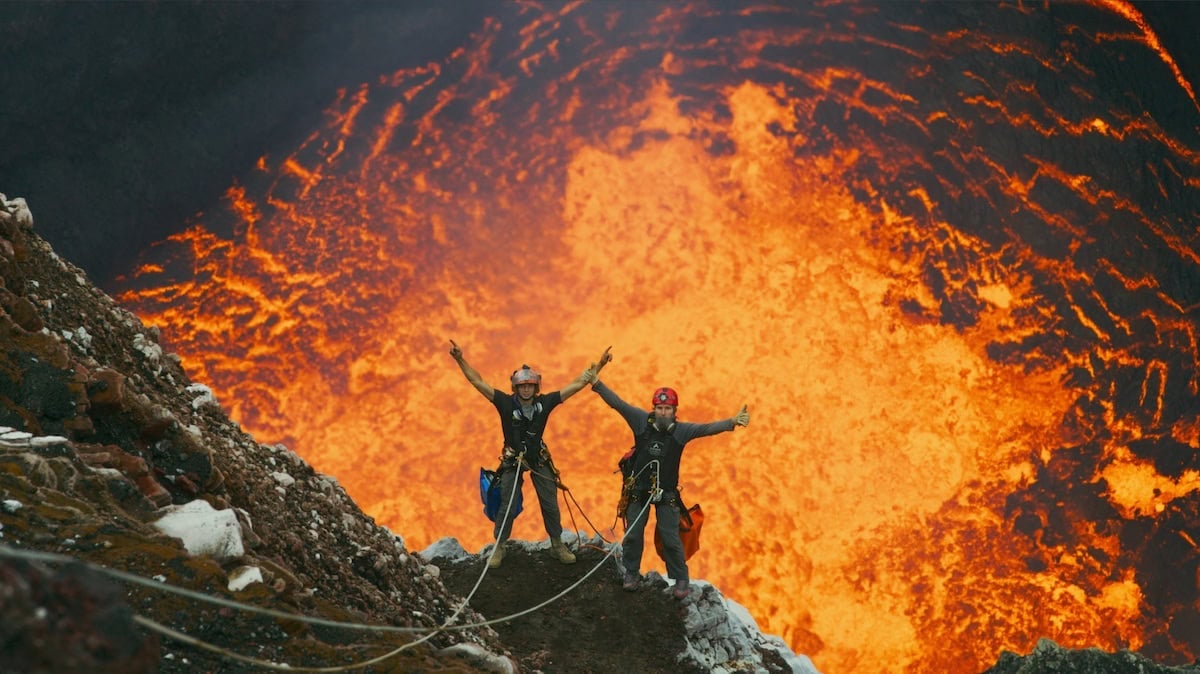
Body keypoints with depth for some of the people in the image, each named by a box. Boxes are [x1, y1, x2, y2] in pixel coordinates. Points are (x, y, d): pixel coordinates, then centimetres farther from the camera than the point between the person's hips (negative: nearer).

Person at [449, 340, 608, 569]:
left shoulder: (545, 402, -14)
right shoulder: (506, 403, -18)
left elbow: (576, 385, -11)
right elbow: (477, 381, -20)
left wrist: (596, 367, -16)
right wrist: (460, 360, -29)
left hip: (539, 459, 2)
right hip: (512, 461, -2)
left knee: (550, 504, 8)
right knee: (507, 506, 3)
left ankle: (557, 544, 25)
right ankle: (499, 547, 19)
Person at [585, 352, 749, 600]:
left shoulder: (681, 430, -13)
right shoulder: (642, 421, -10)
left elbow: (707, 428, -24)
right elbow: (617, 403, -13)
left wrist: (731, 422, -39)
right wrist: (596, 383, -20)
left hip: (666, 493, -1)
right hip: (638, 489, 2)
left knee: (671, 539, 1)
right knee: (632, 534, 11)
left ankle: (680, 579, 17)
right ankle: (631, 573, 30)